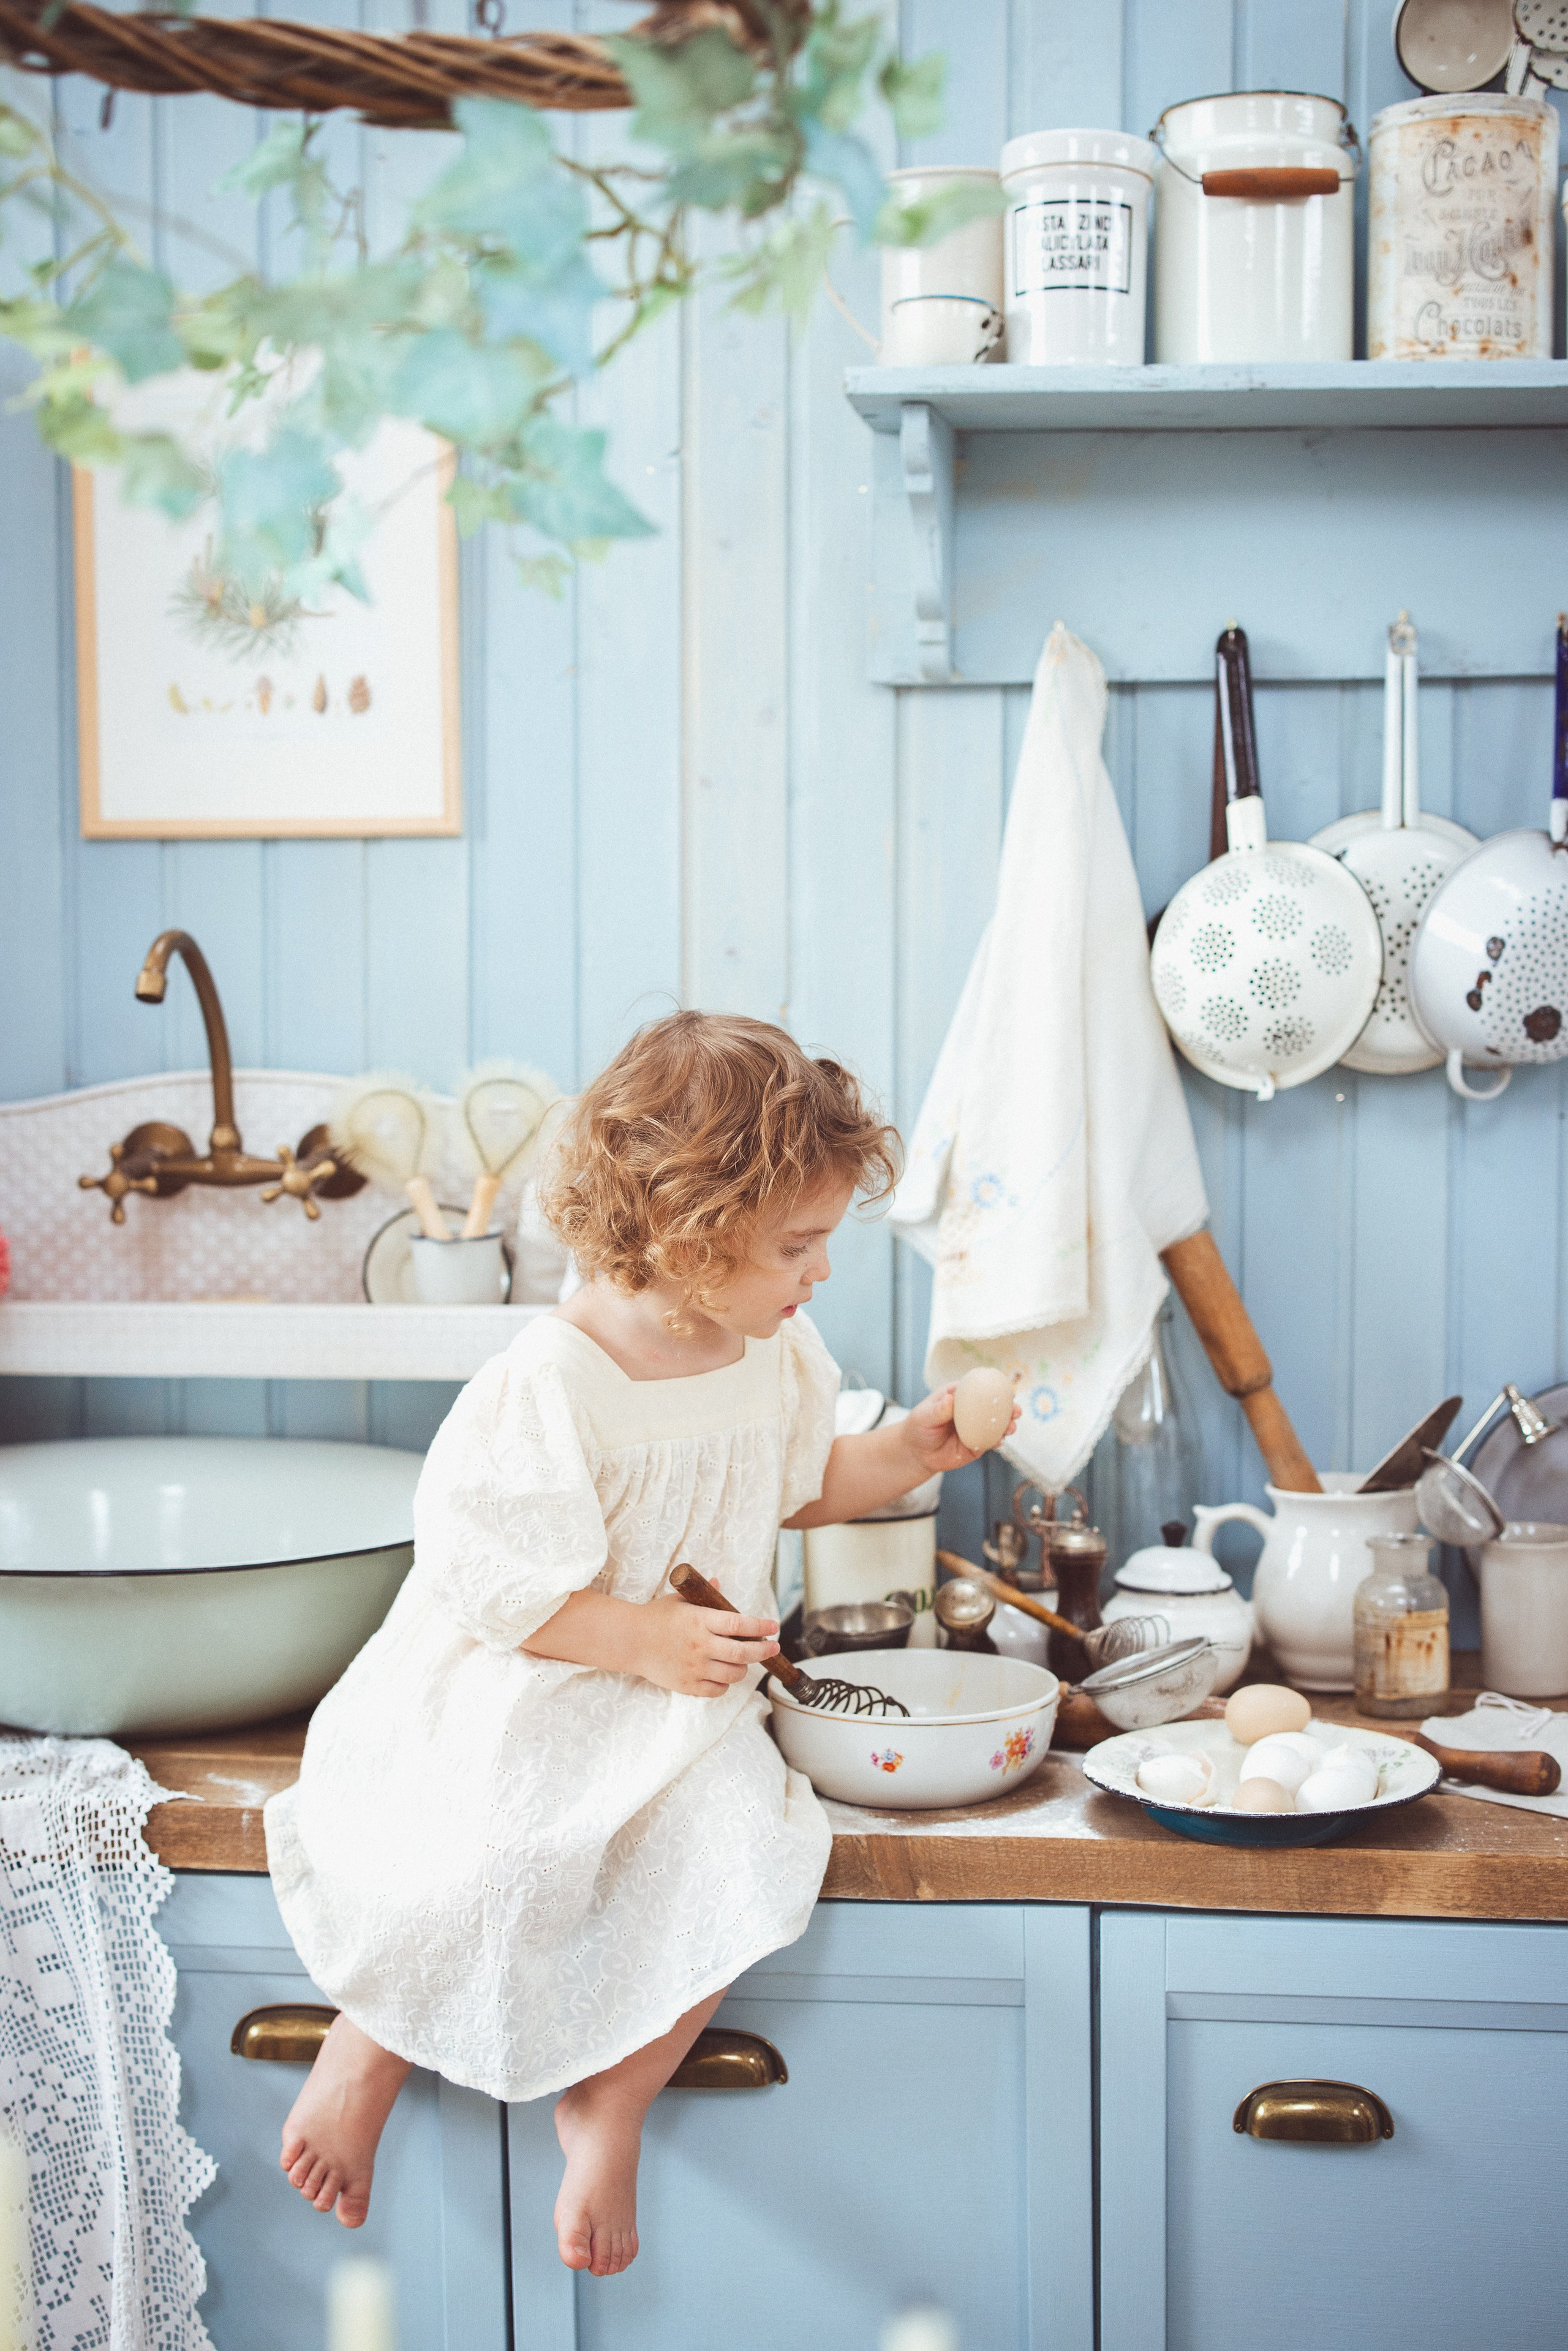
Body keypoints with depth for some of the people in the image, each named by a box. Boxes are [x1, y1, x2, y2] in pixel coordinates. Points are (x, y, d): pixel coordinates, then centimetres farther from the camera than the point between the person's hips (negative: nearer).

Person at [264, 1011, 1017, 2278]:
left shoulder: (777, 1355, 4)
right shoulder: (550, 1385, -20)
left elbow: (800, 1487, 23)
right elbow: (491, 1580, -19)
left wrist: (910, 1450, 7)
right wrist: (644, 1640, -23)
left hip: (684, 1700, 6)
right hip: (519, 1695, -5)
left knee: (740, 1853, -22)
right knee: (482, 1858, -30)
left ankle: (611, 2105, -3)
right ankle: (370, 2052, 1)